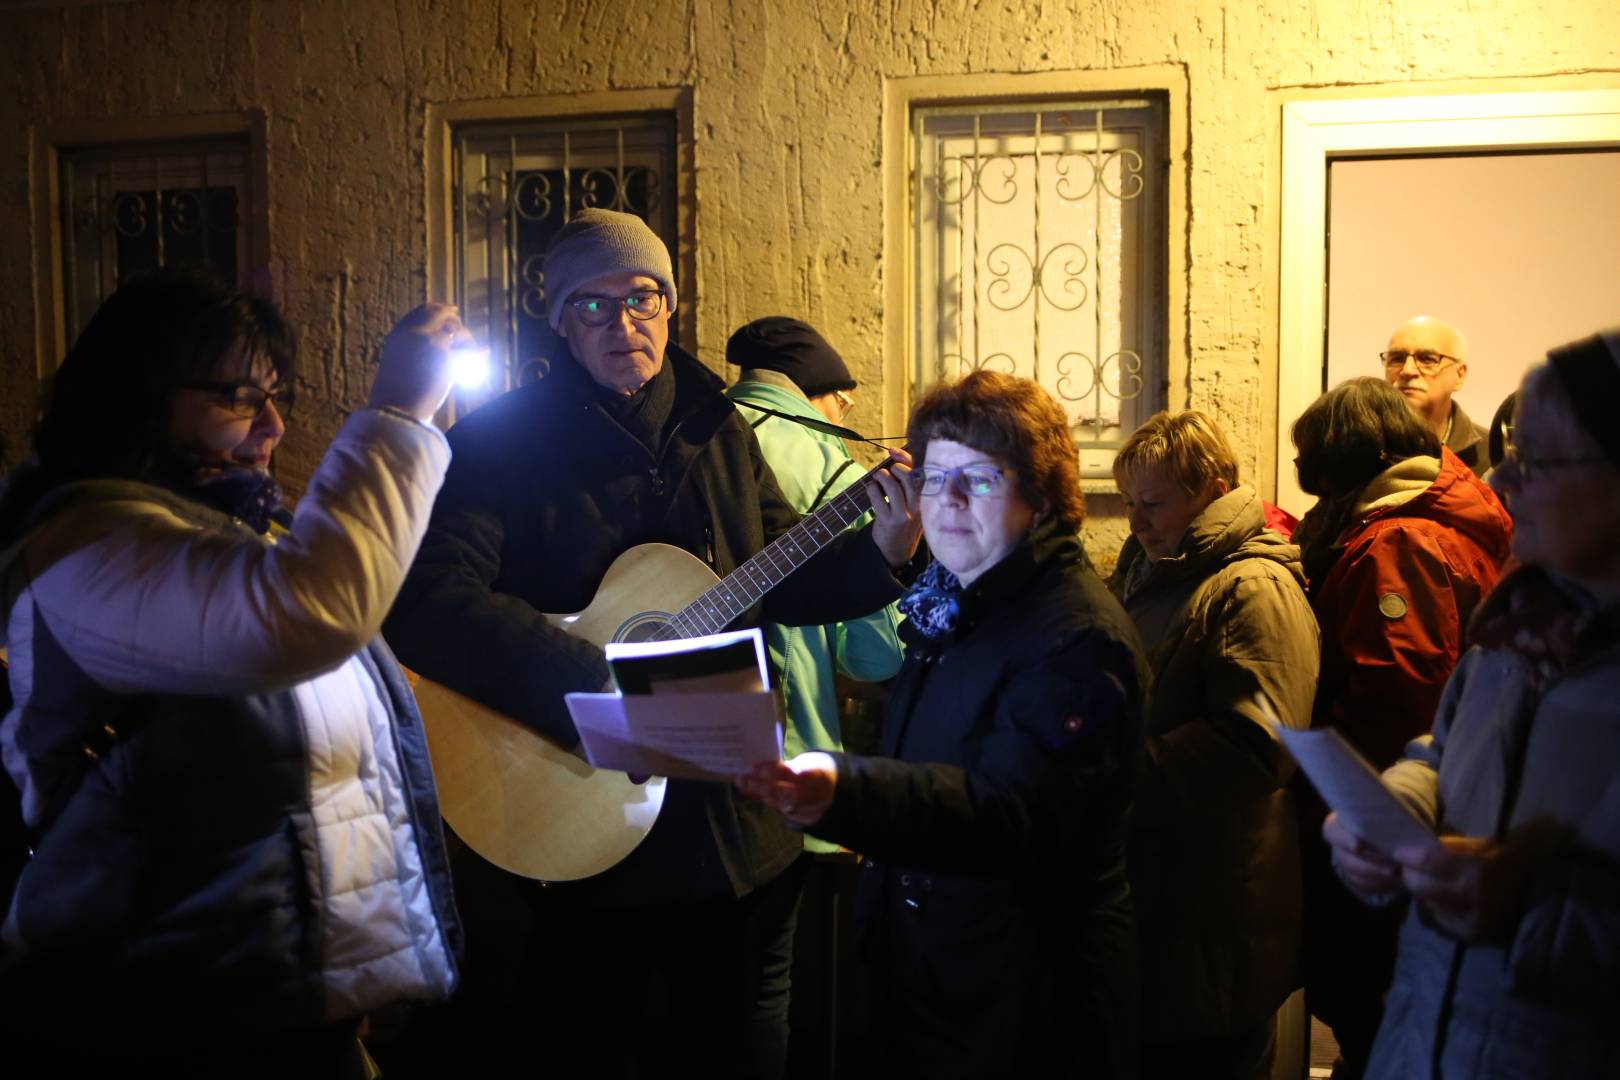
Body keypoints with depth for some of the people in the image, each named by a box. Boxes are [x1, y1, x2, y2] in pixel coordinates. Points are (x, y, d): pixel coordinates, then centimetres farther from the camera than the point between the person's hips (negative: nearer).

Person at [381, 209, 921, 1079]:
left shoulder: (718, 431, 6)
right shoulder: (502, 442, -12)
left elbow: (780, 578, 12)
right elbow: (426, 602, -25)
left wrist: (879, 553, -7)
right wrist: (596, 683, -31)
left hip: (730, 824, 5)